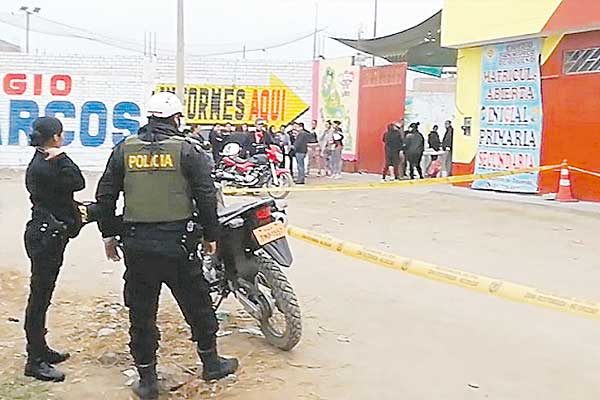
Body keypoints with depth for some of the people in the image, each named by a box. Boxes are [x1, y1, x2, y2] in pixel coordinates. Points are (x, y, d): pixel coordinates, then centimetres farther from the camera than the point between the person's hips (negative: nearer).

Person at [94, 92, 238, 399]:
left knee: (141, 312, 10)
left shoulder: (124, 149, 5)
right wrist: (211, 235, 8)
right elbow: (206, 196, -3)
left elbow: (105, 196, 6)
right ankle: (211, 363, 28)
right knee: (197, 305, 14)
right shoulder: (187, 150, -3)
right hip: (178, 243, -2)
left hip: (136, 244, 3)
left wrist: (108, 234, 16)